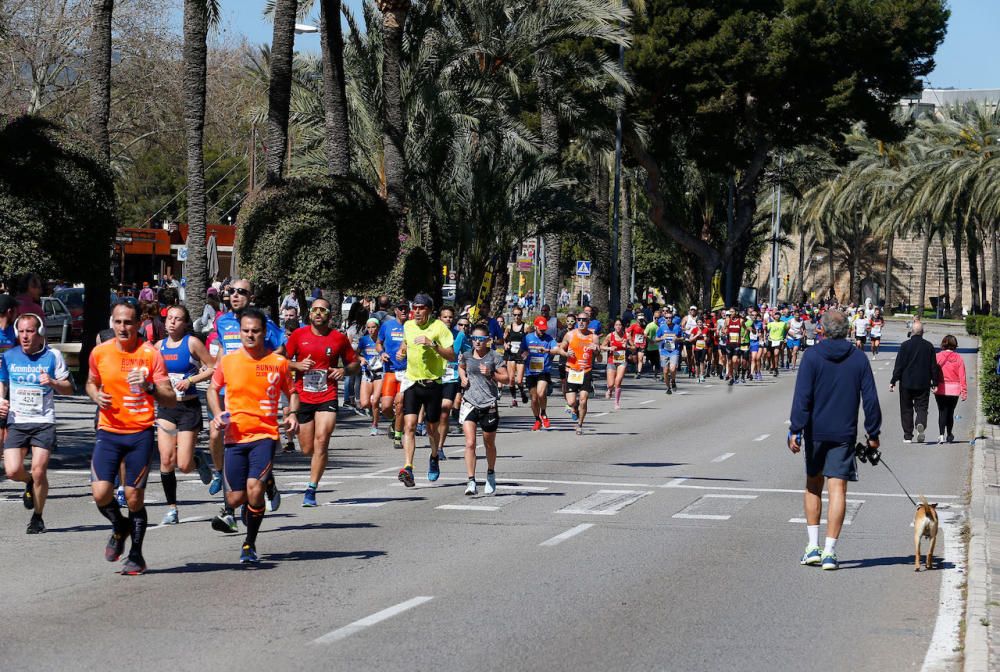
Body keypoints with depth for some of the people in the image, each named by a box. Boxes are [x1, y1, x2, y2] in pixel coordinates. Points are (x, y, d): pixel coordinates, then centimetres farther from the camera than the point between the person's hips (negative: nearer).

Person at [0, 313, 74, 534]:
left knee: (39, 472, -9)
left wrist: (52, 382, -17)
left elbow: (69, 389, 4)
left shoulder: (53, 356, -1)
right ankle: (30, 484, 24)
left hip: (44, 422, -2)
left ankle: (37, 518, 11)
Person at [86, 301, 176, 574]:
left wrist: (150, 387, -24)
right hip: (108, 431, 2)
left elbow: (171, 399, -5)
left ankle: (136, 556, 18)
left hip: (140, 433, -2)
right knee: (100, 493, -11)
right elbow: (91, 383, 21)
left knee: (134, 496, 1)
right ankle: (119, 527, 22)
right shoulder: (100, 352, 2)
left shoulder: (151, 354, -6)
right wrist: (97, 396, -2)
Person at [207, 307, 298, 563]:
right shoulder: (227, 361, 2)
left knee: (255, 490, -17)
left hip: (265, 435, -1)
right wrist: (217, 414, -1)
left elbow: (291, 391, 14)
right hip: (235, 435, 1)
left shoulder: (278, 362, 1)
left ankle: (250, 543, 5)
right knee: (236, 498, 0)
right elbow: (213, 389, 16)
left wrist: (292, 413, -5)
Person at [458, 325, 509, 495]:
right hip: (469, 403, 1)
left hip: (489, 404, -1)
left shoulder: (494, 357, -4)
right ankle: (471, 481, -14)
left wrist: (491, 374, -18)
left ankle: (491, 474, 39)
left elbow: (506, 378, -2)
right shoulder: (466, 355, 3)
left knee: (489, 444, 15)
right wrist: (463, 377, 6)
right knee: (470, 443, -13)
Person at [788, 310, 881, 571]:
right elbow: (870, 398, 2)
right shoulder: (859, 358, 2)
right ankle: (829, 551, -6)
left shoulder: (812, 356, -4)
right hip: (844, 434, 0)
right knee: (837, 489, -1)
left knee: (813, 486, 15)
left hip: (816, 432, 0)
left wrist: (795, 430, -10)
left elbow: (802, 396, -11)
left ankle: (813, 545, 12)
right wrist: (873, 434, 9)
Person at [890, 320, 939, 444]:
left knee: (906, 409, 7)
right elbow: (933, 366, 5)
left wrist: (893, 381, -3)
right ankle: (921, 424, -23)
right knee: (922, 407, 7)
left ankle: (908, 435, 7)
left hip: (907, 383, -2)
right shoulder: (929, 346, 1)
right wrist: (935, 383, 13)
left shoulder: (905, 345, -7)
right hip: (923, 384, 2)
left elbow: (899, 365, -8)